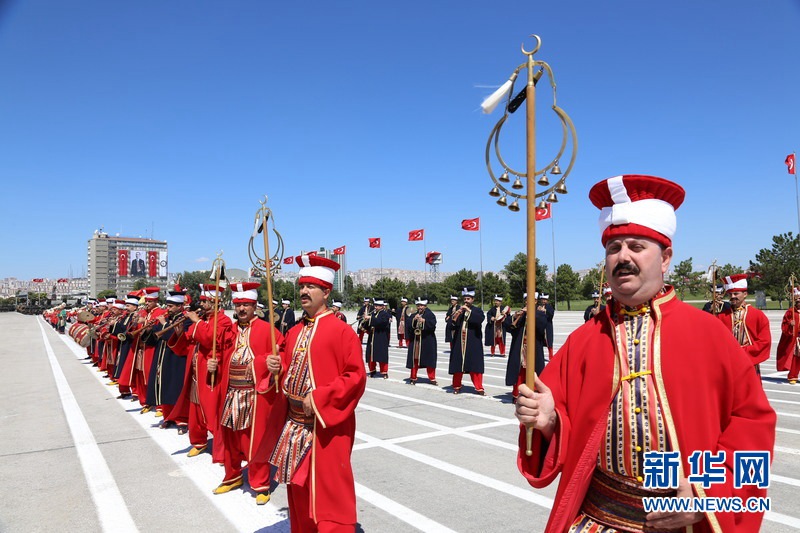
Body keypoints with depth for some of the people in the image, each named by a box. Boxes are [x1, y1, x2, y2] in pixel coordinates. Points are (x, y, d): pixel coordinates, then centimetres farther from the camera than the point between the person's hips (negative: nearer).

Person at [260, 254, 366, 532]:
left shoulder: (341, 331, -12)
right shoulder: (294, 332, 9)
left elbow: (355, 377, -17)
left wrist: (319, 398, -21)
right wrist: (277, 369, -5)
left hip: (325, 427, -7)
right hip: (292, 423, 7)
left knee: (328, 492, 1)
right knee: (298, 488, 18)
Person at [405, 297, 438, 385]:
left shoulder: (430, 315, 0)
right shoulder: (413, 315, 11)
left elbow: (432, 325, -14)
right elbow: (407, 325, -1)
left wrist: (424, 320, -24)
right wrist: (414, 319, -16)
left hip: (427, 341, -3)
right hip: (415, 341, 3)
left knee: (429, 359, 1)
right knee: (414, 359, 5)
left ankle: (432, 378, 11)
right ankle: (413, 377, 15)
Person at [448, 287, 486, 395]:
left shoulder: (477, 310, 5)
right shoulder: (458, 310, 10)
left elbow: (480, 319, -16)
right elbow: (452, 322, -1)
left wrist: (469, 310, -16)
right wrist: (458, 313, -16)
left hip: (473, 343, -2)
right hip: (459, 342, 2)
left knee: (475, 364, -2)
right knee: (457, 364, 5)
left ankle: (479, 388, 3)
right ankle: (456, 386, 17)